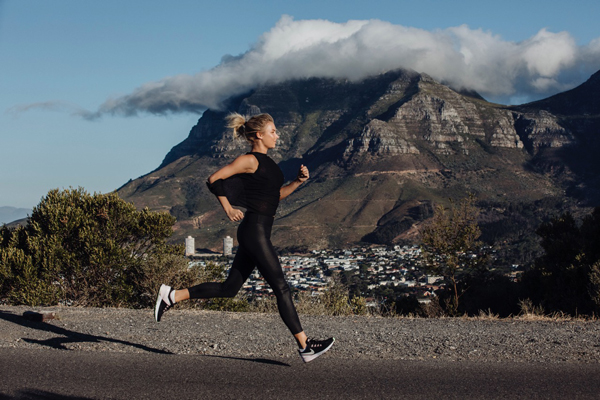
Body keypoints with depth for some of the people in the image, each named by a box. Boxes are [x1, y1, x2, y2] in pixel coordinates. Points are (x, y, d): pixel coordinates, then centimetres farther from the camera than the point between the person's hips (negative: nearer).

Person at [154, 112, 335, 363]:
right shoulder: (250, 160, -10)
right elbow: (214, 180, -12)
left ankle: (172, 295, 16)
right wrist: (228, 208, -13)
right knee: (281, 288, -7)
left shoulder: (265, 162, 17)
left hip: (258, 232, 10)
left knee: (229, 288, 11)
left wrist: (298, 182, 9)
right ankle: (305, 346, -3)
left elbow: (276, 194, 23)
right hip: (254, 230, -10)